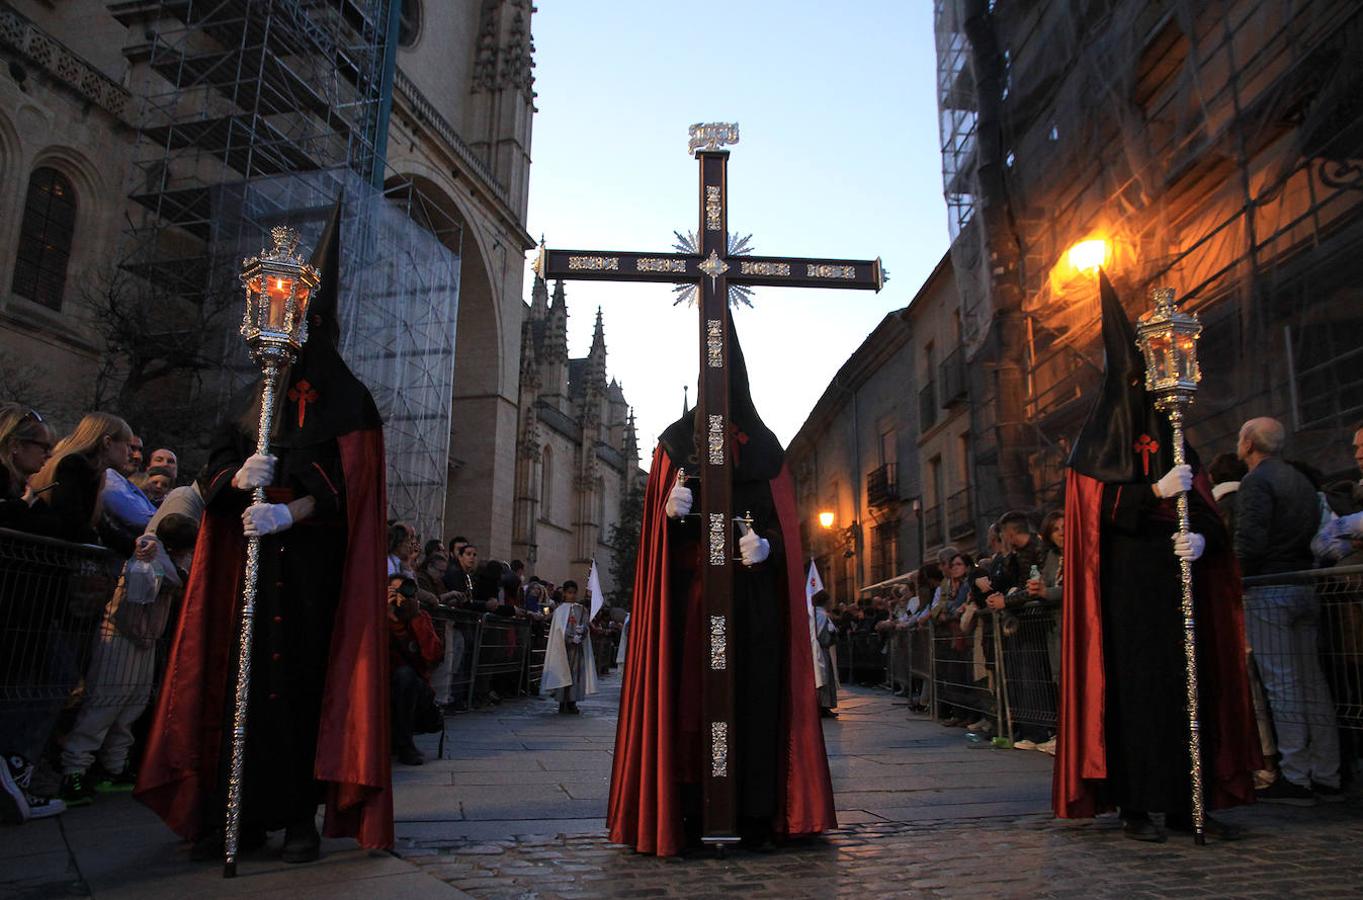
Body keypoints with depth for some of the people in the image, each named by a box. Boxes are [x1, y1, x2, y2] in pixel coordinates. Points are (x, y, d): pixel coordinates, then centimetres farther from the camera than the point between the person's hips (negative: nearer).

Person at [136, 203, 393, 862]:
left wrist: (289, 514, -23)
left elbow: (349, 485, -8)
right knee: (248, 673, 0)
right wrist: (238, 477, -11)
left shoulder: (347, 401, 3)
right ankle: (240, 814, 6)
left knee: (306, 675, -4)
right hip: (252, 561, 4)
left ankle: (301, 814, 2)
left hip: (314, 565, -4)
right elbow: (213, 472, 13)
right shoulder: (256, 402, 18)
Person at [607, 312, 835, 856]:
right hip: (689, 590, 0)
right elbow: (657, 520, 8)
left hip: (754, 593, 1)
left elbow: (784, 522, 6)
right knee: (689, 693, -5)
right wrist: (668, 509, -15)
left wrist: (767, 546, -15)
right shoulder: (677, 439, 12)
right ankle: (688, 814, 1)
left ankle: (756, 813, 4)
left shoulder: (764, 444, 13)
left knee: (753, 693, -3)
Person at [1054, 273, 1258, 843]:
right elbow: (1097, 507, -8)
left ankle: (1187, 802, 9)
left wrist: (1202, 538, -12)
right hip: (1126, 587, -5)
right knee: (1132, 684, -5)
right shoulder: (1100, 443, 2)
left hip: (1176, 585, 5)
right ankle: (1136, 807, 0)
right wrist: (1155, 492, -20)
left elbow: (1205, 511, 9)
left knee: (1188, 685, 2)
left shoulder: (1173, 442, 16)